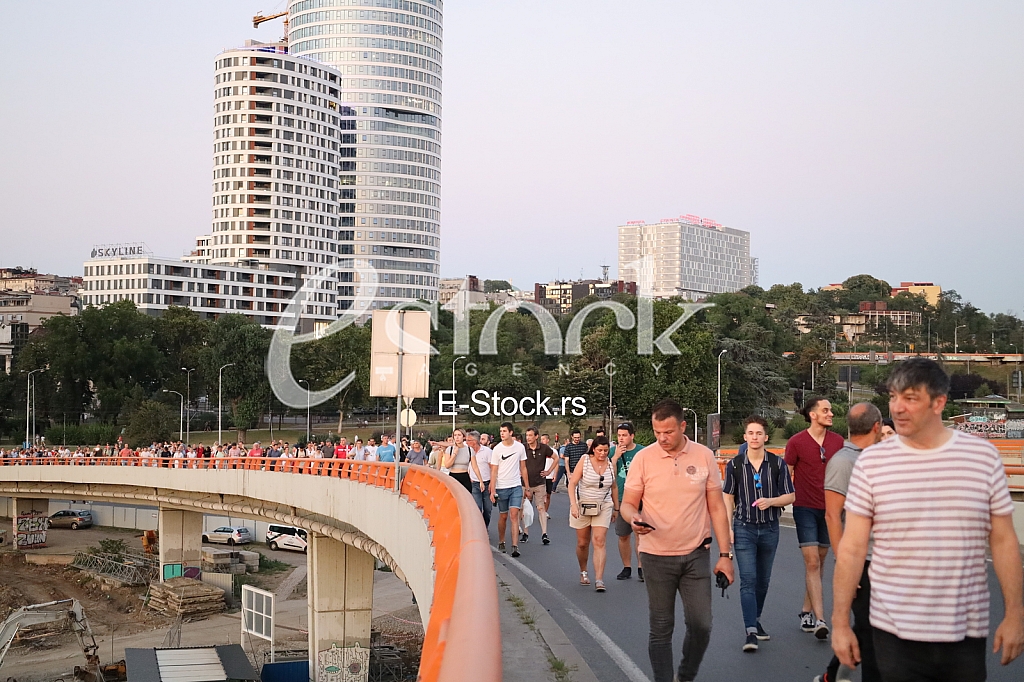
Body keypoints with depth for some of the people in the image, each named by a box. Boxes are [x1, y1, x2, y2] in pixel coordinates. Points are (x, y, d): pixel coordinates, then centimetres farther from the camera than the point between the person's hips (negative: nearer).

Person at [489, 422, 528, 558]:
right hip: (501, 487, 0)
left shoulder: (520, 447, 1)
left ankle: (515, 546, -13)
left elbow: (523, 468, 10)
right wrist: (492, 491, -9)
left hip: (516, 486, 0)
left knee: (514, 515, -10)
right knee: (503, 516, 9)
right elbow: (494, 471, -4)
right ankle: (501, 542, 27)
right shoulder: (497, 449, -4)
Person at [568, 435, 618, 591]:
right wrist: (573, 504, -22)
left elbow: (614, 487, 11)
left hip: (603, 507, 1)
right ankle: (583, 572, 33)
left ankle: (599, 580, -15)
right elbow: (572, 483, -12)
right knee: (582, 543, 9)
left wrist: (616, 508, 15)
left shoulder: (611, 464, -1)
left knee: (599, 541, -12)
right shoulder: (584, 461, -9)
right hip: (583, 505, -1)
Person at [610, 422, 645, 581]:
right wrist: (615, 457, -15)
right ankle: (627, 568, 19)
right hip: (620, 500, 2)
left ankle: (641, 568, 2)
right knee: (623, 536, 8)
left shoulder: (642, 452, -1)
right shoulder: (613, 452, 3)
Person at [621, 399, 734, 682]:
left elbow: (716, 507, 3)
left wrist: (725, 554, 1)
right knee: (661, 629, 6)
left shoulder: (704, 456, -1)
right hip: (656, 556, -1)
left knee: (701, 625, 3)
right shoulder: (643, 458, -4)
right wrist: (635, 518, -23)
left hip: (696, 555, 1)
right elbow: (628, 503, 1)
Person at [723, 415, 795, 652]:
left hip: (769, 528, 2)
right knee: (748, 580, -9)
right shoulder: (735, 465, -1)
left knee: (763, 580, 12)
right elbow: (728, 497, 6)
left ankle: (756, 619, 31)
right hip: (744, 528, -2)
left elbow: (790, 496, 2)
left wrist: (771, 501, -17)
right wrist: (728, 527, -2)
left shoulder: (778, 464, -1)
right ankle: (750, 632, -12)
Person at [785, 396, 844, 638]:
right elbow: (786, 475, 0)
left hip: (829, 509, 5)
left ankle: (807, 611, 24)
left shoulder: (838, 441, 5)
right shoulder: (796, 442, -7)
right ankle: (819, 619, -14)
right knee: (812, 563, -11)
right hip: (805, 508, -4)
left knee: (819, 562, 12)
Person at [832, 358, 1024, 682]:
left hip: (967, 632, 1)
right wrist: (840, 622, -4)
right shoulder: (871, 462, -4)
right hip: (894, 633, -1)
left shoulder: (983, 456, -1)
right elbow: (852, 548, -3)